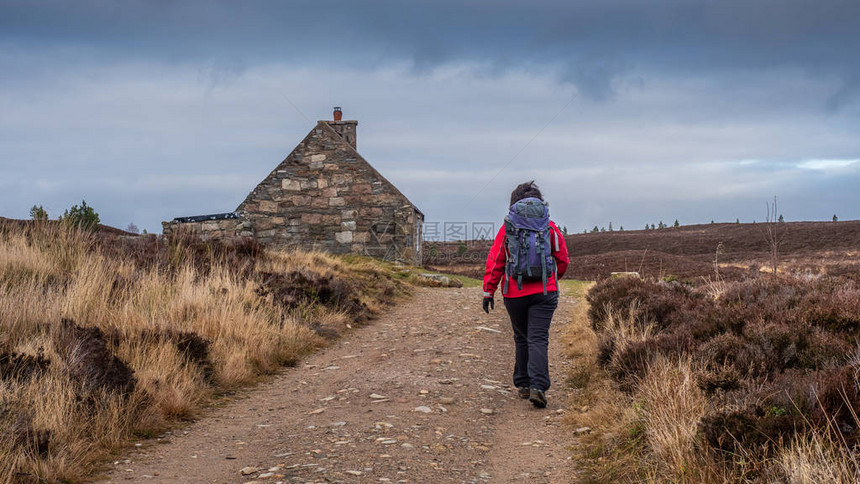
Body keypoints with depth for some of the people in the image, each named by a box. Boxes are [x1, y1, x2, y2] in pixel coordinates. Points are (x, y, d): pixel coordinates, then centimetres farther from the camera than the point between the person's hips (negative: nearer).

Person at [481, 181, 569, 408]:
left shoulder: (507, 228, 1)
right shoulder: (550, 228, 4)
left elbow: (494, 262, -3)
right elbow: (563, 260, 12)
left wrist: (488, 292, 0)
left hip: (515, 293, 1)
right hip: (544, 292, 0)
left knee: (522, 338, 16)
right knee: (538, 339, -3)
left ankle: (523, 384, 24)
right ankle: (538, 387, -18)